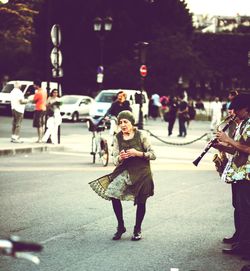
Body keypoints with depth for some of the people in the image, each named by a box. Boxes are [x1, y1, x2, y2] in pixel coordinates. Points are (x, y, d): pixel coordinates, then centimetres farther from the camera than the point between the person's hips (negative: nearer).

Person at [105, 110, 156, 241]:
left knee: (141, 201, 6)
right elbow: (115, 160, 2)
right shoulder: (118, 138, 1)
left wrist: (137, 153, -20)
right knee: (113, 194, -15)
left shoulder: (141, 136, -7)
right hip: (124, 171, 2)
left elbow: (152, 155, -6)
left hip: (141, 172, -2)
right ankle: (120, 227, 2)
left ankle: (137, 229, 28)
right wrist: (120, 158, -22)